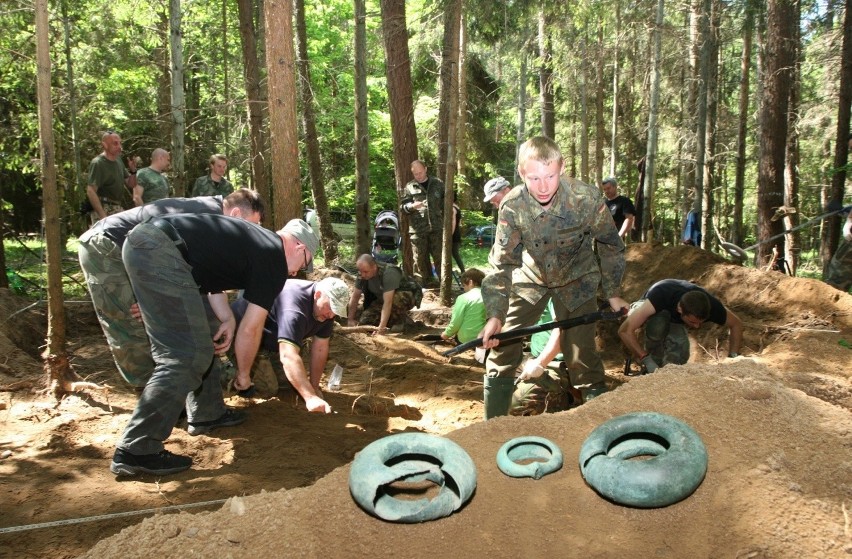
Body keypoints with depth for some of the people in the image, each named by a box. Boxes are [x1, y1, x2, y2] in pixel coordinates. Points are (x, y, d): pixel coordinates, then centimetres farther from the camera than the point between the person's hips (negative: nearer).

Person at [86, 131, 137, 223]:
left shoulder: (118, 160, 11)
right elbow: (90, 192, -19)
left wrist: (133, 171, -4)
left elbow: (131, 185, 17)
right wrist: (103, 216, -26)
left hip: (118, 209, 8)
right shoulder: (97, 163, -12)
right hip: (103, 210, -8)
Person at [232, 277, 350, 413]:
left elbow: (320, 348, -7)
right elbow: (288, 356, -49)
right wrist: (311, 397, -53)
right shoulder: (294, 307, -40)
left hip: (270, 337, 8)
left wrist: (314, 386, -10)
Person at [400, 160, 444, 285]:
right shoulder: (409, 187, 5)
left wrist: (445, 221, 8)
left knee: (439, 256, 4)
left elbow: (446, 202, 15)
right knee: (420, 258, 4)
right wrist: (411, 206, -17)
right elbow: (402, 205, 5)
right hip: (417, 229, 0)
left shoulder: (438, 184, 8)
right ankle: (426, 282, 15)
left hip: (436, 227, 0)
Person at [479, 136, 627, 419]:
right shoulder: (512, 206, -26)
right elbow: (502, 263, -20)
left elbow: (610, 245, -10)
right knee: (502, 346, -2)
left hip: (576, 279, -1)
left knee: (582, 354, -7)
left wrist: (613, 293, -3)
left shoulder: (587, 198, -28)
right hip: (531, 277, 1)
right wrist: (495, 315, -29)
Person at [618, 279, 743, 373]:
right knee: (659, 322, -40)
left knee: (678, 358, -26)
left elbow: (736, 324, -12)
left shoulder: (710, 305, -33)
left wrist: (733, 358, -23)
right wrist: (647, 360, -49)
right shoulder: (661, 295, -44)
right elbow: (625, 330, -46)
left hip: (675, 322, 3)